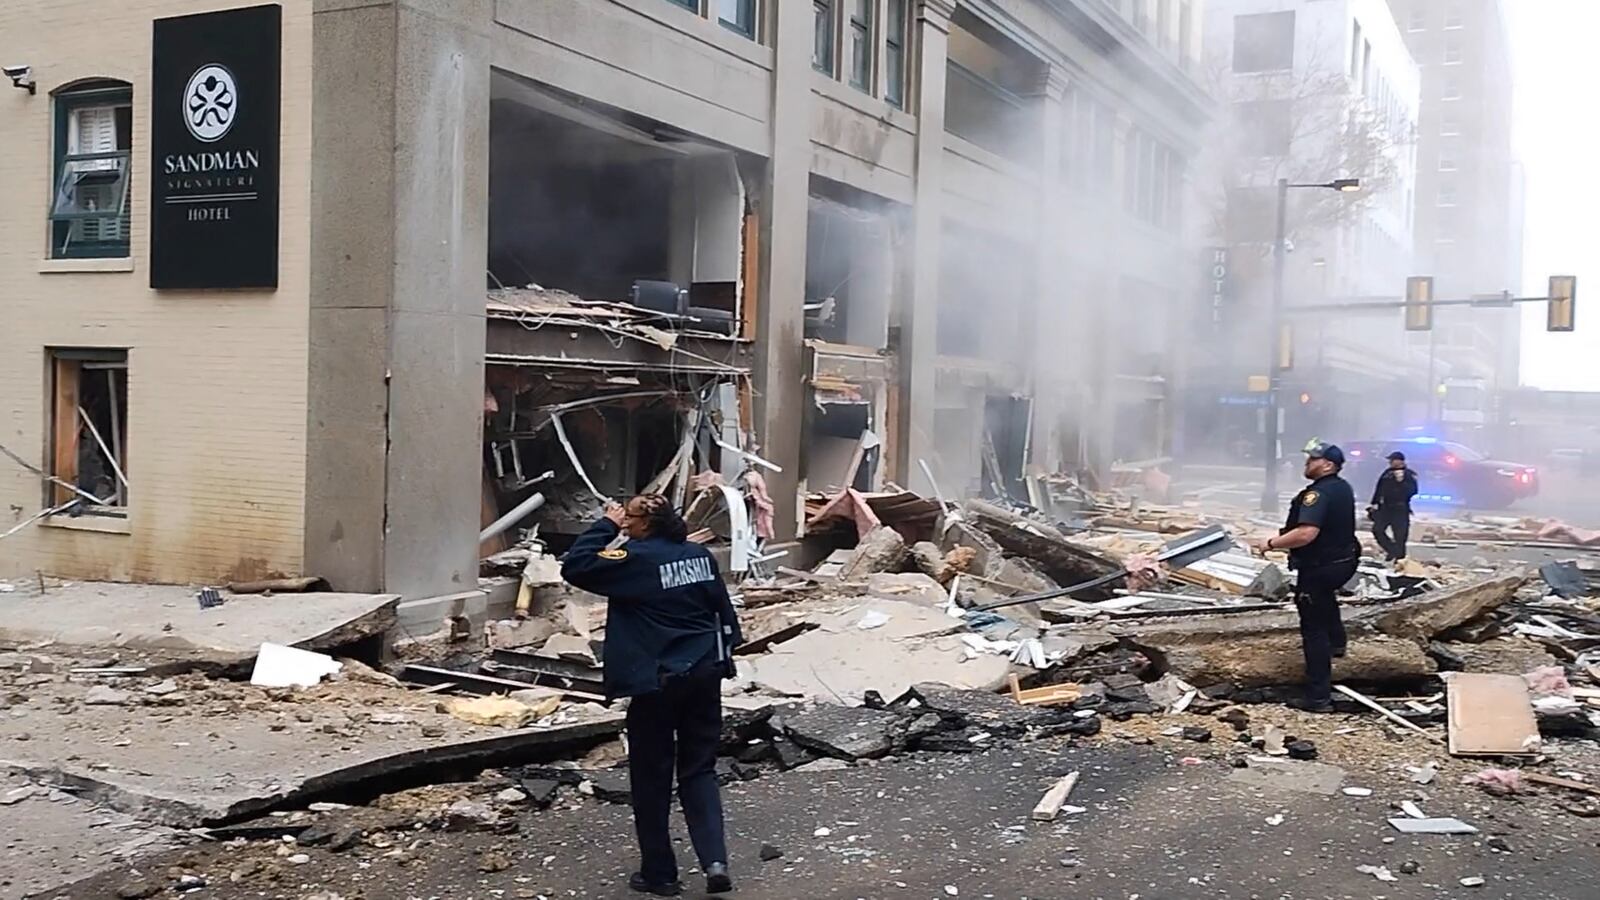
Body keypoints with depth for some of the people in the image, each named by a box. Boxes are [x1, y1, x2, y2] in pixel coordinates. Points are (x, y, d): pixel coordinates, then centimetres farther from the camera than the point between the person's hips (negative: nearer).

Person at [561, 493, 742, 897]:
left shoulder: (636, 558, -14)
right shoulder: (699, 555, 6)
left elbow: (574, 567, -13)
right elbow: (722, 609, 12)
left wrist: (607, 526, -7)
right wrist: (722, 653, 21)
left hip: (657, 681, -6)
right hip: (705, 673, 6)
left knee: (651, 776, 8)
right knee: (699, 770, 13)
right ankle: (715, 860, -1)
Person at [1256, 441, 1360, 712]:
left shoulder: (1318, 494, -26)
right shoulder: (1343, 488, 5)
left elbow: (1306, 533, -37)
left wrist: (1272, 543, -24)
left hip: (1319, 568, -9)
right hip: (1344, 560, 9)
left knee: (1314, 631, -2)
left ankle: (1319, 698, 1)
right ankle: (1336, 641, 49)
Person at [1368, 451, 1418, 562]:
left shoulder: (1409, 475, -4)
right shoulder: (1387, 473, 9)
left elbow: (1413, 490, -17)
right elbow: (1379, 489, 14)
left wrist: (1401, 481, -25)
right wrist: (1374, 504, 13)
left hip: (1400, 509, -5)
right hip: (1385, 507, 5)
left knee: (1400, 535, -2)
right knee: (1377, 529, -3)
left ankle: (1399, 559, 9)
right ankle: (1392, 550, 11)